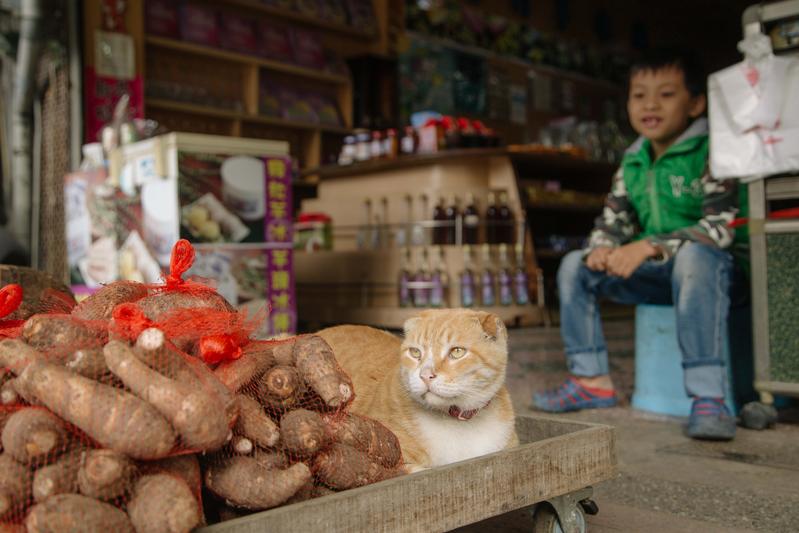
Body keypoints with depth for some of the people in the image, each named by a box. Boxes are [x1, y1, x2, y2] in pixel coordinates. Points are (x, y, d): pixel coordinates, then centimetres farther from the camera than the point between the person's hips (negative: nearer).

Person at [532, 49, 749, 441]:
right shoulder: (632, 163, 9)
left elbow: (723, 226, -24)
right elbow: (612, 221, 10)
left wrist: (649, 247, -33)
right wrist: (601, 248, -15)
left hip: (719, 267, -7)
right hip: (657, 275, 7)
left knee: (693, 255, -40)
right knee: (575, 265, 1)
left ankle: (708, 398, -40)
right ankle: (592, 380, 3)